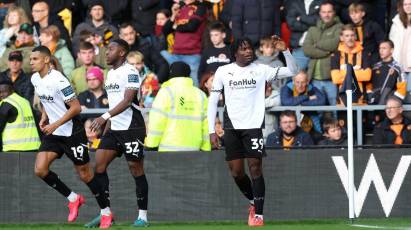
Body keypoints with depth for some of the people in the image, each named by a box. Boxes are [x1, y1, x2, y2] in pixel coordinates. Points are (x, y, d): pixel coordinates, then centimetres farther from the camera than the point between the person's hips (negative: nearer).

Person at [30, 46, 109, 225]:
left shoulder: (58, 80, -21)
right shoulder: (35, 79, 4)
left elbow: (76, 108, -20)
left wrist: (55, 125, -23)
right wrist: (44, 117, 6)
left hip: (72, 133, -7)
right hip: (52, 133, 7)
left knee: (84, 174, 0)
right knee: (40, 170, -8)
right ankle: (73, 199, 9)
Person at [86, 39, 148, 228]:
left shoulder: (130, 72, -12)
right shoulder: (111, 73, 15)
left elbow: (127, 101, -22)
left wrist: (105, 117, -30)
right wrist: (107, 126, 21)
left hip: (131, 128, -9)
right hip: (114, 128, 9)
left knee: (136, 169, -3)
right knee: (99, 165, -1)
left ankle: (143, 216, 4)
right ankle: (105, 213, 3)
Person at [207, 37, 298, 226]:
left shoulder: (261, 70, 4)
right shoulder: (223, 72, 6)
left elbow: (292, 71, 3)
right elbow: (212, 101, 8)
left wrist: (285, 51, -13)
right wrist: (212, 131, 2)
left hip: (253, 126, -2)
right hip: (232, 127, 2)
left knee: (255, 168, -8)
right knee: (236, 172, 2)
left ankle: (258, 214, -4)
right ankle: (253, 201, 27)